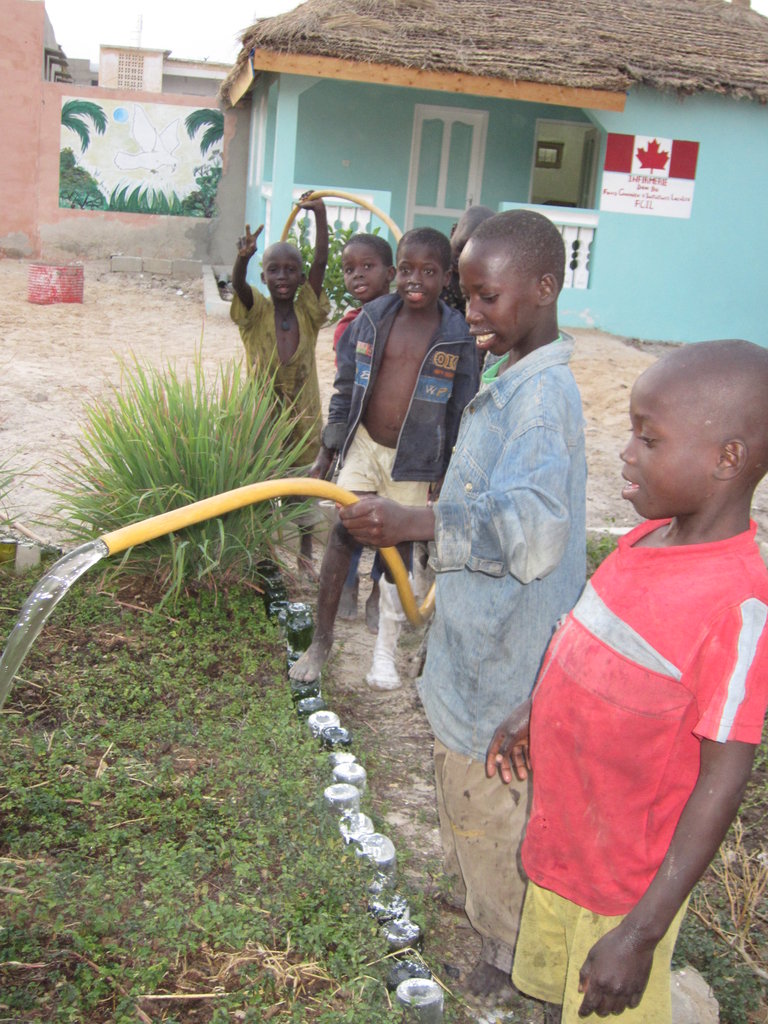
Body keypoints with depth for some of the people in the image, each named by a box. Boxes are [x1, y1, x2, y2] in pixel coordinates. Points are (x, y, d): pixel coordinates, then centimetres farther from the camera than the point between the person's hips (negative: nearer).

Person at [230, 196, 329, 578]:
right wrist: (242, 257, -48)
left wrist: (320, 215, -25)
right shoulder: (255, 312, -6)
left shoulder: (308, 312, -4)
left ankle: (304, 554, 29)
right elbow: (238, 283, -27)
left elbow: (320, 264, -15)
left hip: (303, 414, 1)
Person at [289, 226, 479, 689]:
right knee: (343, 534, 1)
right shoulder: (373, 318, -2)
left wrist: (449, 474, -3)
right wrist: (328, 449, 7)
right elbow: (346, 385, 6)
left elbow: (460, 411, -3)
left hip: (414, 459, -1)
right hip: (364, 445, 2)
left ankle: (386, 650, 26)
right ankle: (323, 638, 16)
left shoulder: (457, 336, -8)